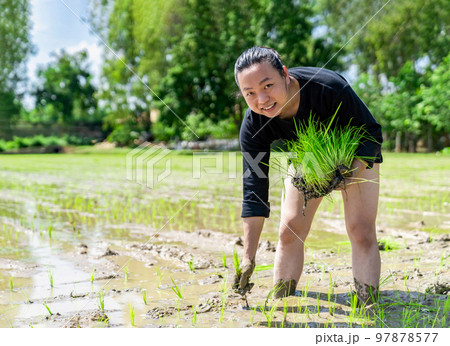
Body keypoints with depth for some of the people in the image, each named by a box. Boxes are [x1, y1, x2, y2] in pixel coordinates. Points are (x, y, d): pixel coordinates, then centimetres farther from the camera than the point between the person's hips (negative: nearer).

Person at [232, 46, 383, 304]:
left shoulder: (330, 88, -39)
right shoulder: (253, 126, -29)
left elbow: (372, 132, -24)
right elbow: (254, 191, -25)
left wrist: (354, 170, -43)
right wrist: (249, 258, -29)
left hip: (357, 155, -2)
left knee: (361, 232, -13)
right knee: (290, 230, -5)